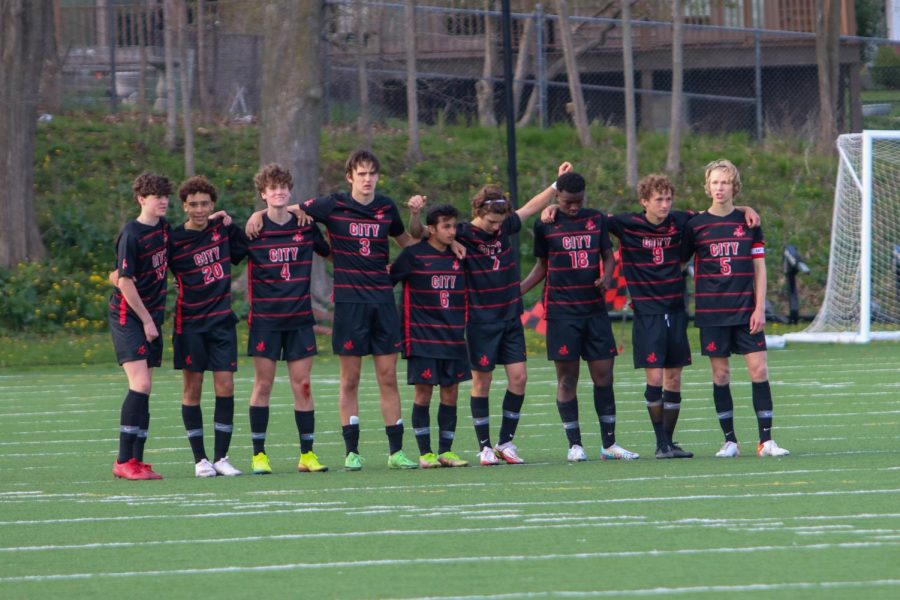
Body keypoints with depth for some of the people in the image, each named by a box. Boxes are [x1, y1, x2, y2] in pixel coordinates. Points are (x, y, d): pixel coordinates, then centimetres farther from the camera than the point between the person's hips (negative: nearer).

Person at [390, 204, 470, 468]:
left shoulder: (458, 256, 9)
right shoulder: (413, 255, -4)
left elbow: (466, 293, 21)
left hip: (453, 337, 4)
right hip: (422, 335, -4)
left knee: (450, 392, 3)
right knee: (423, 391, -4)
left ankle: (446, 451, 10)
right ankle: (425, 453, 2)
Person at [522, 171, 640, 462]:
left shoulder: (596, 219, 7)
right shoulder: (546, 225, 1)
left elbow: (608, 255, 11)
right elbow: (541, 266, 10)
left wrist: (606, 277, -10)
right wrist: (515, 291, -2)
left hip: (595, 308, 2)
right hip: (561, 311, -2)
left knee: (604, 373, 1)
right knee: (567, 376, -2)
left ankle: (609, 443, 8)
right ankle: (575, 445, 4)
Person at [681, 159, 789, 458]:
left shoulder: (748, 222, 5)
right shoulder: (695, 225, 3)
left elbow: (759, 268, 6)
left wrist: (759, 308, -2)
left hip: (746, 310, 0)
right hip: (712, 311, 0)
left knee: (759, 369, -6)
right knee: (721, 374, 1)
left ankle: (766, 440, -4)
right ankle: (729, 441, 8)